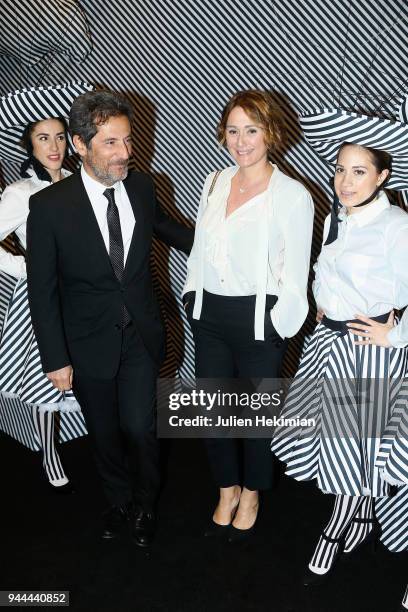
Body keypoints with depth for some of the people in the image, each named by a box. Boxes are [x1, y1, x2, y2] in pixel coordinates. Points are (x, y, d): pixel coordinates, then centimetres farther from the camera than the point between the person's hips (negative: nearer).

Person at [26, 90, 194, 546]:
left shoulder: (142, 187, -6)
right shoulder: (49, 205, -16)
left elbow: (164, 226, 18)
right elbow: (42, 290, -10)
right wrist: (56, 358, -10)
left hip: (141, 335, 2)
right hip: (89, 342, -1)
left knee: (139, 427, 2)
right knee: (105, 433, 16)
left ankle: (145, 506, 33)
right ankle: (120, 501, 45)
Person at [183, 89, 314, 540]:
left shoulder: (292, 195, -10)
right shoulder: (213, 183, 6)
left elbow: (296, 275, -8)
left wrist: (277, 325, -11)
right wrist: (192, 298, 10)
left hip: (258, 321, -5)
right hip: (209, 317, 5)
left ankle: (250, 495, 38)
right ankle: (227, 490, 39)